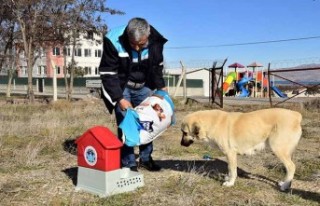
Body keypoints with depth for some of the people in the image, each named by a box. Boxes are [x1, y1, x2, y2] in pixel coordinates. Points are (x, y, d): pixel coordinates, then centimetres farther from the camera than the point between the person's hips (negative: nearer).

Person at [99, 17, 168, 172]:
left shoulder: (156, 41, -18)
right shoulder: (114, 41, -29)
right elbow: (107, 73, -23)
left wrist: (161, 86, -2)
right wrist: (119, 99, -27)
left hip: (144, 87, 4)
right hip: (121, 88, -4)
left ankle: (145, 158, 21)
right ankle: (128, 164, 1)